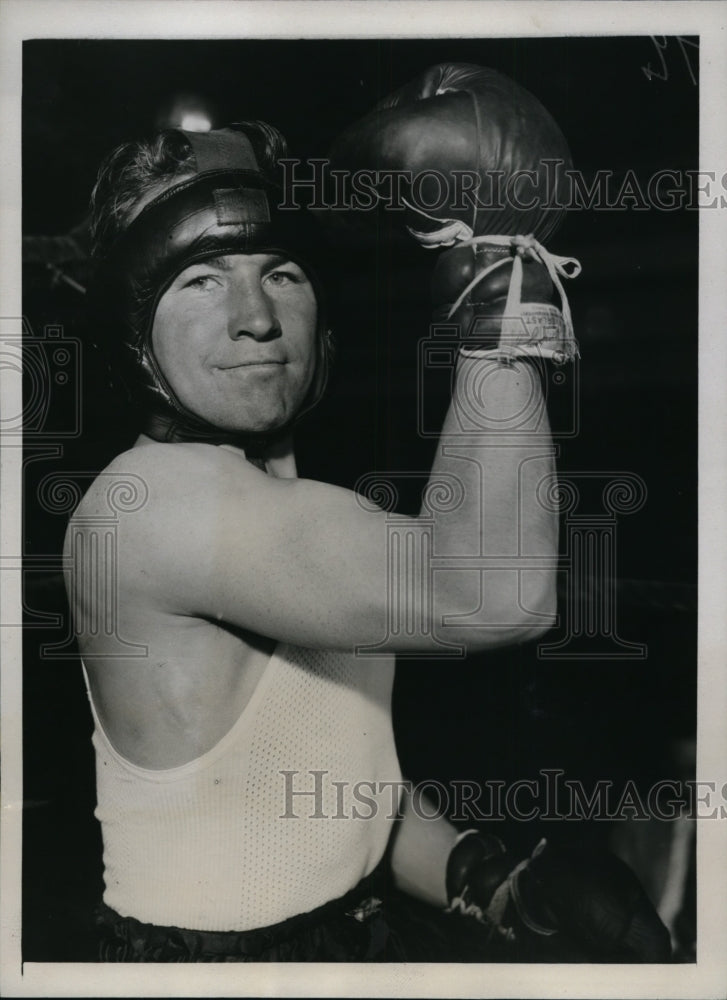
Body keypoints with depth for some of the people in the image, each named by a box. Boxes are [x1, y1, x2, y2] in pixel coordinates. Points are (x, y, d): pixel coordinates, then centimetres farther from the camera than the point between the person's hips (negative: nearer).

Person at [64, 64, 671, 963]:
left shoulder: (297, 498, 7)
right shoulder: (150, 499, -22)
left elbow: (340, 771, 9)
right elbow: (492, 591, -34)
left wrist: (496, 881, -5)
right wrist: (496, 288, -25)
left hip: (360, 923, 7)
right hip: (217, 955, -7)